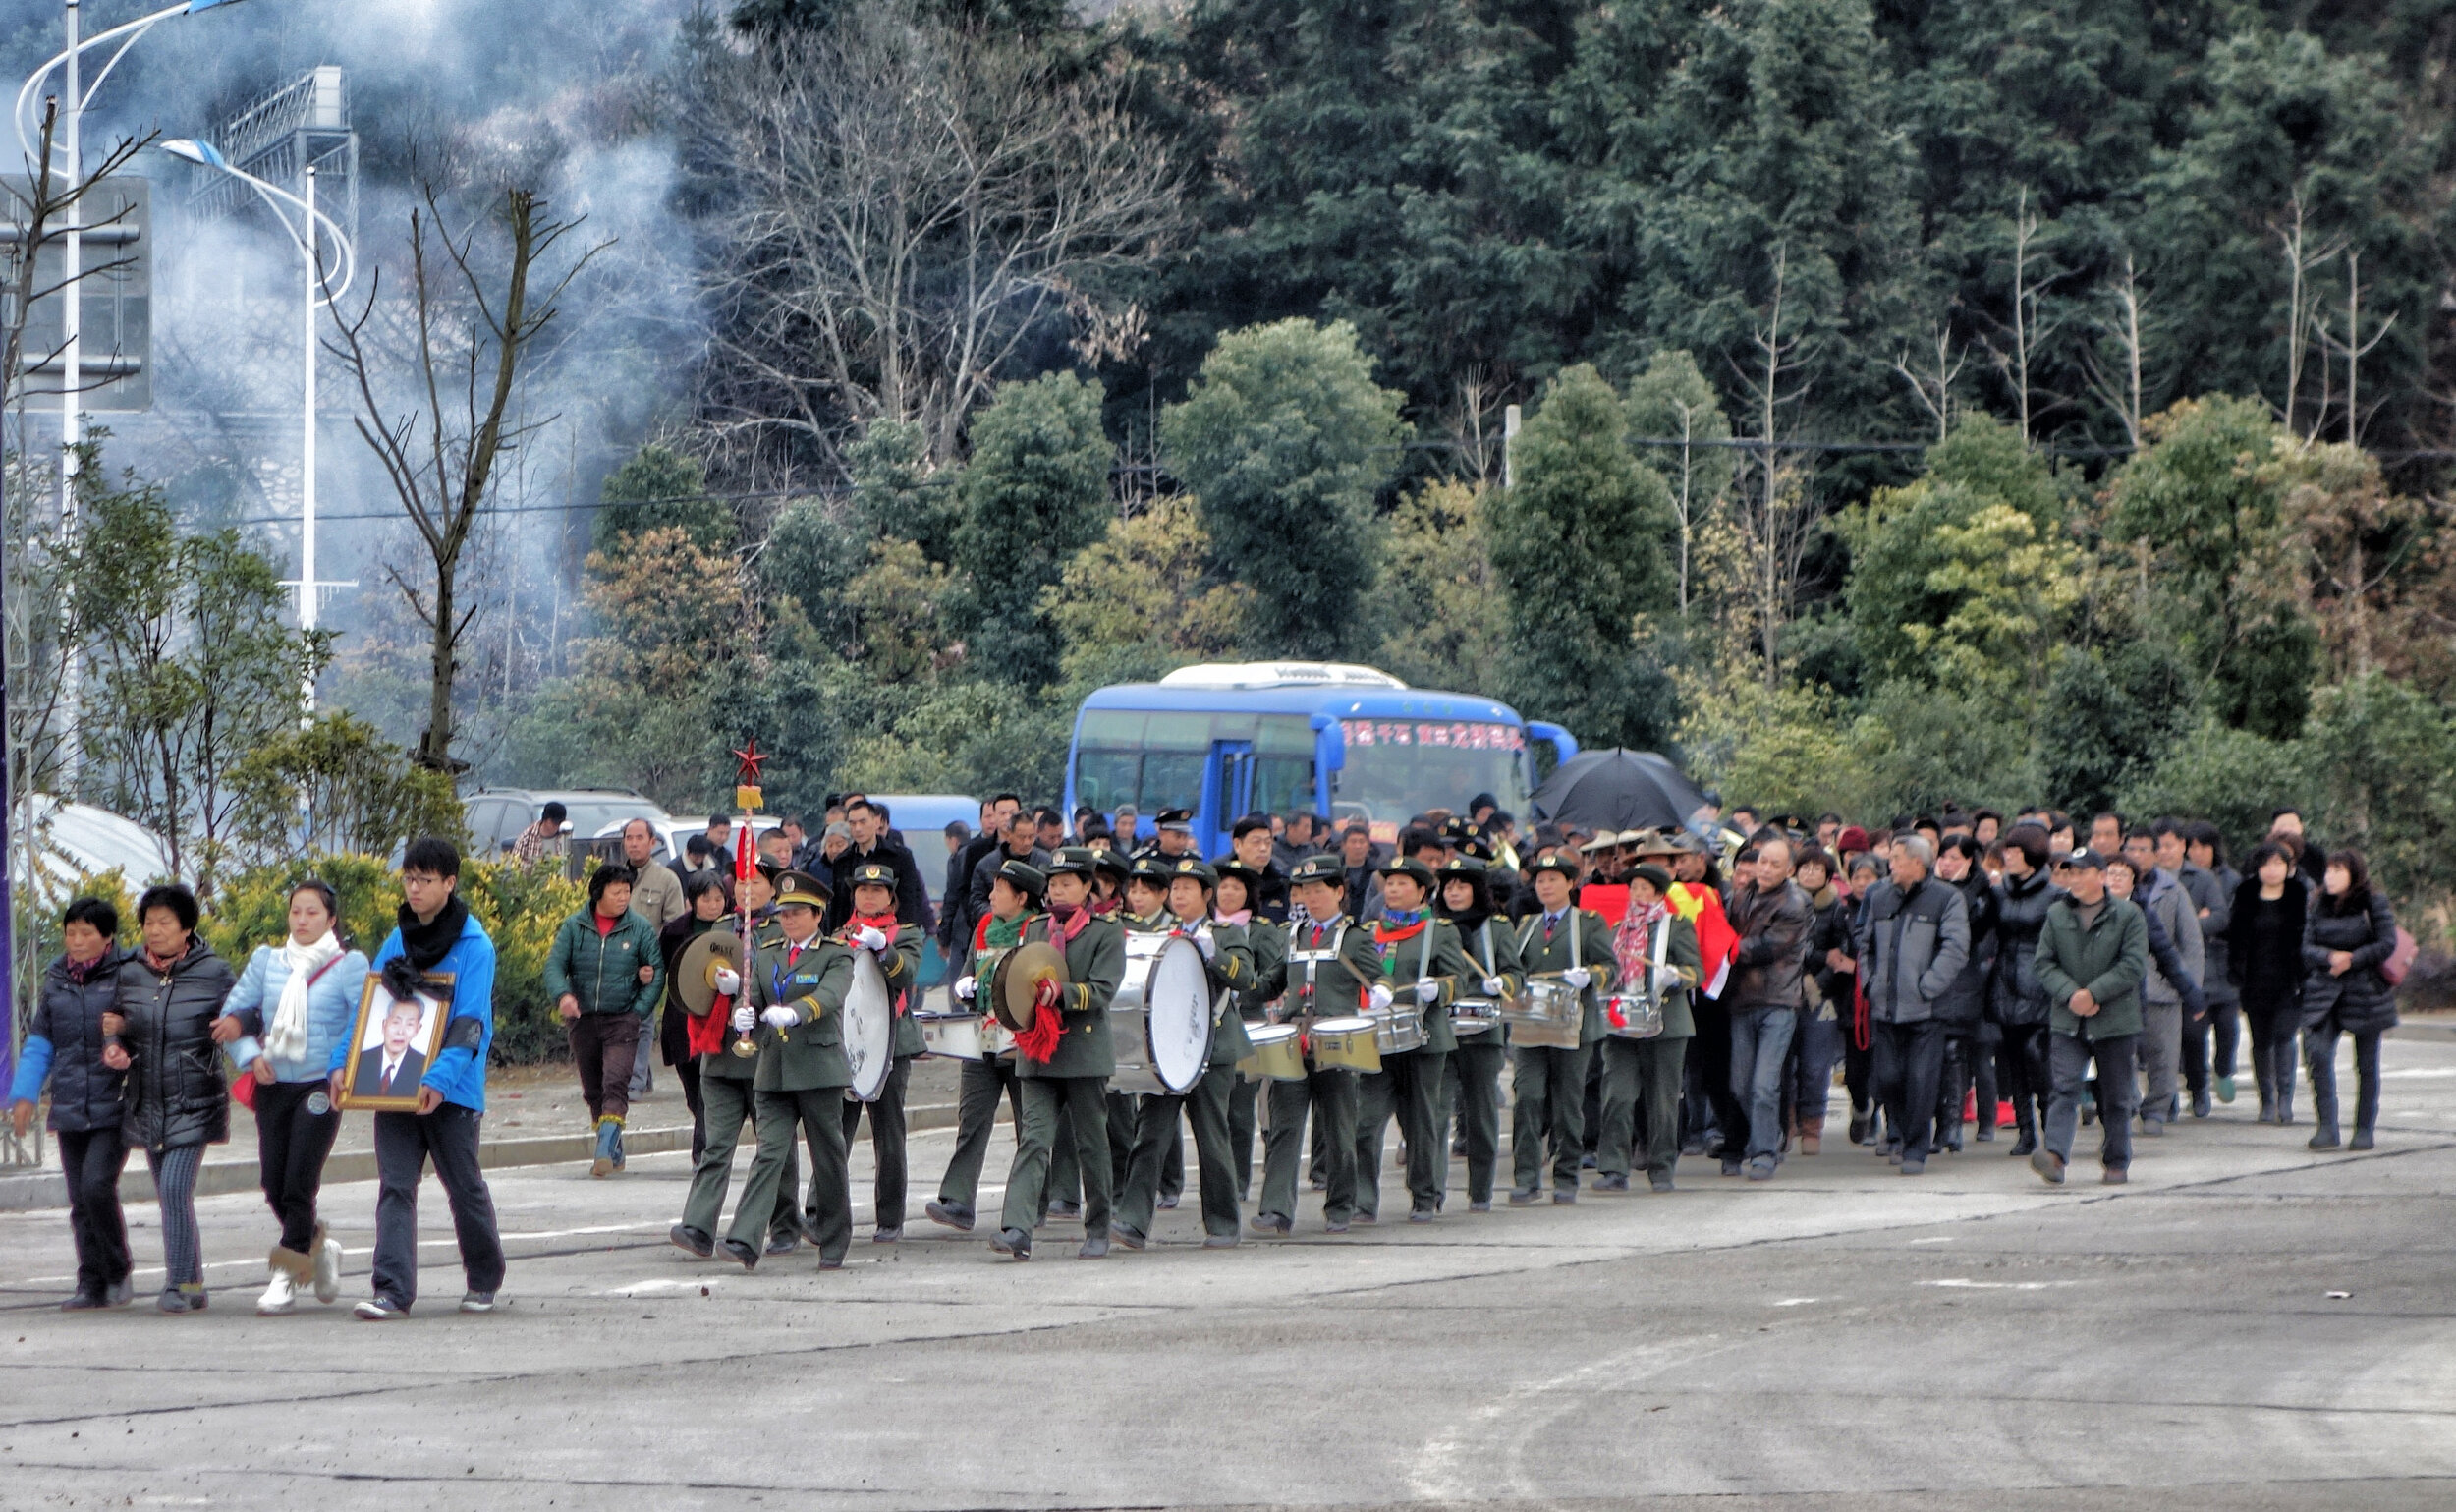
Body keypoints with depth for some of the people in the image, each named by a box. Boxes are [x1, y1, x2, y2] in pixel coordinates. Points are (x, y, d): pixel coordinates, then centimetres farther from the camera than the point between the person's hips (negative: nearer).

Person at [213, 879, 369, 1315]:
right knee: (274, 1185, 5)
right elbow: (233, 1013, 8)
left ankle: (286, 1278, -3)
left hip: (320, 1086, -4)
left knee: (299, 1184, -10)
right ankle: (318, 1246, 31)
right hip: (273, 1084, 4)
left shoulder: (349, 965, -3)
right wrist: (251, 1057, -6)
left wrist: (342, 1069, -17)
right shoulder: (267, 960, 8)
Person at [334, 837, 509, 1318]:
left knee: (465, 1187, 8)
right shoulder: (397, 942, 11)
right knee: (395, 1187, -6)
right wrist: (343, 1062, -3)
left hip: (451, 1092, -4)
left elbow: (469, 1025, -15)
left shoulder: (473, 946, -7)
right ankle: (392, 1291, -11)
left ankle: (485, 1281, 27)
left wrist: (440, 1079, -28)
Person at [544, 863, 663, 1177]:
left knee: (615, 1084, -18)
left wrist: (639, 1011, -7)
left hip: (622, 1021, -3)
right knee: (593, 1089, 10)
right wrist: (562, 995, -21)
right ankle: (613, 1151, 22)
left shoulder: (640, 928, 1)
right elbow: (554, 964, -1)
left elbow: (657, 971, 3)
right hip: (583, 1019, 3)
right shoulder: (574, 927, 3)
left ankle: (605, 1150, -26)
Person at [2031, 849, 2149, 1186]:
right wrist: (2070, 994, -11)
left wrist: (2093, 994, -15)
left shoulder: (2128, 915, -2)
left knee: (2116, 1096, 8)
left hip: (2115, 1020, -2)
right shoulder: (2056, 915, 8)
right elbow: (2044, 962, 6)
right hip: (2067, 1021, 2)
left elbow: (2133, 965, -9)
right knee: (2063, 1088, -13)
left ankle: (2116, 1162, 20)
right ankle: (2054, 1155, -25)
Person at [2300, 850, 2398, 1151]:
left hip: (2365, 990, -2)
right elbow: (2307, 947, 6)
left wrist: (2351, 959, -12)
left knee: (2366, 1063, 4)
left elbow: (2387, 944, -5)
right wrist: (2330, 956, -14)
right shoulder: (2319, 906, 11)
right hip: (2324, 991, 3)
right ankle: (2327, 1127, -13)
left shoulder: (2374, 903, 0)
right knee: (2318, 1053, -15)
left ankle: (2365, 1128, 15)